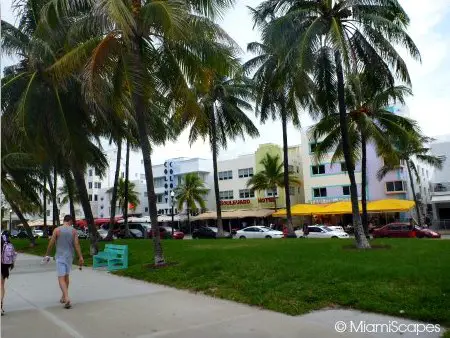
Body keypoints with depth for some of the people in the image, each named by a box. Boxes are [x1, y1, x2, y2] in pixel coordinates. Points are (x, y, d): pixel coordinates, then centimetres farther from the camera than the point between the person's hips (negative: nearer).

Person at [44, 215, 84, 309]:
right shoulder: (73, 231, -2)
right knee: (66, 276, 18)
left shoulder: (57, 230, -6)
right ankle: (64, 297, 30)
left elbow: (51, 243, -4)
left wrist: (47, 254, 10)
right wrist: (80, 257, -4)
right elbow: (77, 244, -6)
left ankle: (67, 298, -21)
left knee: (61, 278, -6)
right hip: (69, 256, 3)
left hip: (60, 256, -3)